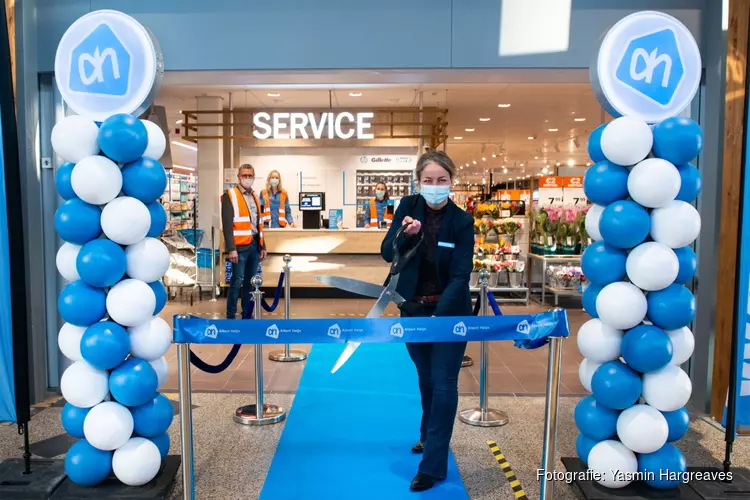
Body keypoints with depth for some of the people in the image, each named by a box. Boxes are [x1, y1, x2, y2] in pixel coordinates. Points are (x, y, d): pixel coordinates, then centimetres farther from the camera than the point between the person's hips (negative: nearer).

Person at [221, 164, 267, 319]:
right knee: (237, 281, -6)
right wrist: (231, 248, -17)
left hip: (254, 245, 7)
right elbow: (227, 224, -10)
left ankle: (247, 315, 18)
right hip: (240, 246, -6)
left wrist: (262, 246, 16)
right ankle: (230, 317, 3)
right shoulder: (229, 195, -3)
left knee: (250, 282, 10)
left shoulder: (255, 196, 18)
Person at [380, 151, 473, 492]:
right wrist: (405, 234, -27)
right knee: (426, 380, 19)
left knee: (443, 384, -1)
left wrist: (439, 315, -29)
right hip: (413, 309, 4)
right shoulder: (408, 206, -6)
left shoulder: (462, 221, -14)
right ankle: (429, 436, 43)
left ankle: (433, 465, 8)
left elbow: (461, 275, -18)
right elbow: (387, 254, -7)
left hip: (450, 311, -3)